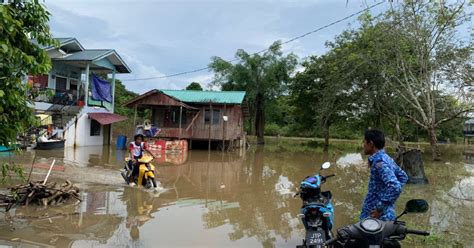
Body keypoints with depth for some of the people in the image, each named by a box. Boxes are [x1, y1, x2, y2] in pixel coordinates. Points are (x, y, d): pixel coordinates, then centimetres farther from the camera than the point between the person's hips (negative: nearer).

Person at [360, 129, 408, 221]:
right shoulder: (386, 158, 8)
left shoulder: (379, 163, -21)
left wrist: (380, 208, -24)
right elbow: (403, 177, 20)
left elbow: (395, 187, -31)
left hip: (378, 216, -9)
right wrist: (389, 201, 17)